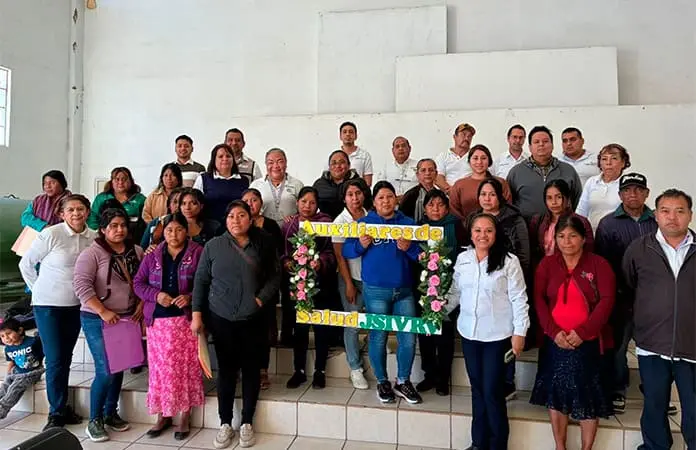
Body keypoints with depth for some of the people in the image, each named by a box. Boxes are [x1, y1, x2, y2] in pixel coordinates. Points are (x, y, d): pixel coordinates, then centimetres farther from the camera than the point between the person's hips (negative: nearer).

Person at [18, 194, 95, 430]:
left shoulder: (94, 237, -3)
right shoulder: (51, 234, -13)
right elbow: (25, 264, -2)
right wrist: (38, 289, 0)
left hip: (76, 305, 4)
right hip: (48, 305, -4)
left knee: (66, 357, 14)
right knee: (55, 359, -2)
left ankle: (62, 407, 27)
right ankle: (57, 413, 12)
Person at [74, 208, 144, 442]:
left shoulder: (137, 252, 5)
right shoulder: (92, 253, -10)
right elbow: (81, 285, -17)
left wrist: (141, 305, 0)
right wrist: (103, 311, -21)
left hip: (127, 318, 5)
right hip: (98, 320, -5)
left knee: (119, 368, 13)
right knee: (105, 371, -6)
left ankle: (111, 413, 30)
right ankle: (94, 420, 12)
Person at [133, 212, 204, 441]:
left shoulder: (198, 253, -2)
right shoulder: (152, 255, 9)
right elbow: (138, 283, 7)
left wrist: (190, 297, -20)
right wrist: (156, 295, -10)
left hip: (187, 319, -3)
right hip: (158, 320, 3)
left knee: (186, 367, 2)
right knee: (161, 367, 8)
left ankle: (185, 418, 16)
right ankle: (163, 415, 23)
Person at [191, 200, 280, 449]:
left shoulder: (263, 246, 0)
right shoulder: (213, 246, 0)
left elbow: (274, 276, 3)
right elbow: (200, 280, 2)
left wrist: (261, 299, -11)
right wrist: (197, 313, -2)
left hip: (252, 319, 0)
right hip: (221, 318, 0)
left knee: (251, 370, 8)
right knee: (226, 370, 8)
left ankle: (247, 423, 23)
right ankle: (225, 424, 22)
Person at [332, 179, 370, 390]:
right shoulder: (340, 221, -4)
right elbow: (340, 256, -6)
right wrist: (349, 284, -9)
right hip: (351, 277, -2)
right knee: (352, 324, 3)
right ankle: (355, 368, 17)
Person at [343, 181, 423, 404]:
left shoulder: (408, 223, 8)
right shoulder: (364, 223, 3)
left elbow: (422, 255, 4)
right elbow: (346, 251, -1)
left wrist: (409, 248, -16)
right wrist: (361, 245, -20)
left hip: (404, 290, 2)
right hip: (375, 290, -2)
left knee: (408, 338, 4)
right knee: (378, 337, 6)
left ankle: (403, 382, 24)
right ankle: (382, 382, 25)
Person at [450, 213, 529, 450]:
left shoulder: (509, 261, -10)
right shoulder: (462, 259, 2)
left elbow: (519, 299, -8)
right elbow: (455, 292, 10)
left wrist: (520, 332, -9)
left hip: (497, 335, -4)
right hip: (469, 333, 4)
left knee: (492, 391, 0)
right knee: (477, 388, 15)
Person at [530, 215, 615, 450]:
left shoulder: (599, 264, -2)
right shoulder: (547, 264, 4)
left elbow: (607, 300, -9)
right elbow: (539, 299, -1)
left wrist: (582, 332, -17)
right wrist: (554, 331, -13)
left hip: (588, 343, -2)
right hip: (555, 341, 2)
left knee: (588, 396, 7)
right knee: (556, 395, 10)